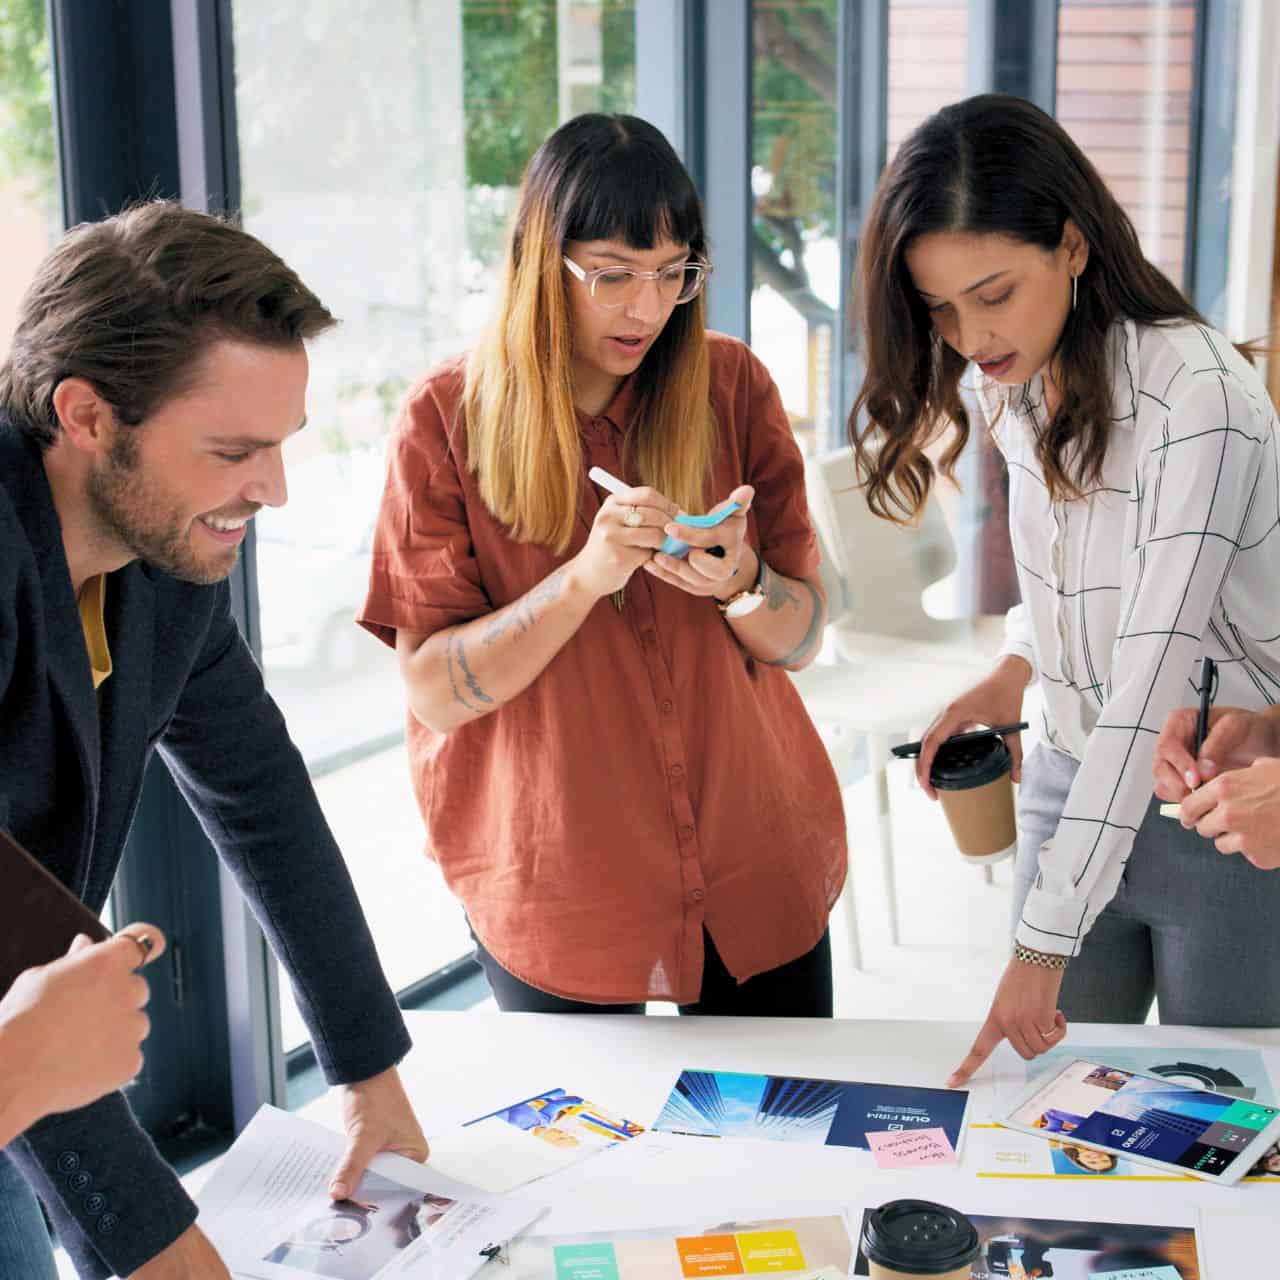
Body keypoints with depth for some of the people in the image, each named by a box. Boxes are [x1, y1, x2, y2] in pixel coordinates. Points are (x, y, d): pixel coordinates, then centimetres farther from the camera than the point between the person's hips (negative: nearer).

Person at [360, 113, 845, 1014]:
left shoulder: (732, 386, -2)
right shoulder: (447, 418, -9)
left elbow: (803, 638, 0)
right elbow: (434, 691, -13)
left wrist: (738, 583, -22)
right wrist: (585, 576, -27)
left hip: (757, 866, 3)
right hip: (552, 889, -2)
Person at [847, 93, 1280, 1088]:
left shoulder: (1198, 396, -25)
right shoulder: (1012, 386, 0)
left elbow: (1150, 685, -29)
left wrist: (1044, 942, -31)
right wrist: (1015, 670, -2)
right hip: (1074, 788, 6)